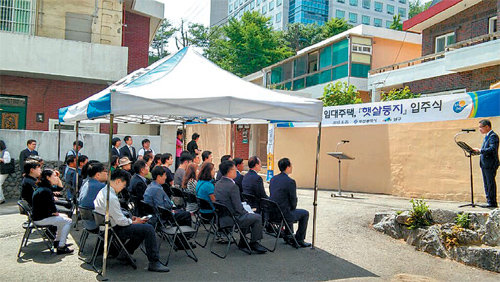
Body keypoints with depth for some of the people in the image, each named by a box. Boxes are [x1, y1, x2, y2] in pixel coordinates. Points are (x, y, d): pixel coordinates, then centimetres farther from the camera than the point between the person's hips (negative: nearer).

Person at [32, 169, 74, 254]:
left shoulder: (42, 188, 9)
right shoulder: (45, 191, -23)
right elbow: (53, 210, -23)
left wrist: (58, 179, 5)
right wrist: (57, 214, -3)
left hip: (40, 215, 11)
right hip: (41, 219, -11)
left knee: (64, 216, 22)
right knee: (68, 221, -10)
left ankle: (57, 241, 30)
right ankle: (61, 247, -7)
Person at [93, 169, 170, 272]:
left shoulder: (103, 191, 6)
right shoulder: (111, 198, -26)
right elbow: (121, 221, -23)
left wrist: (129, 219, 9)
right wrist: (134, 222, -6)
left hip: (110, 226, 10)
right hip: (116, 230, -10)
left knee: (143, 227, 20)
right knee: (148, 229, -16)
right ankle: (154, 263, -13)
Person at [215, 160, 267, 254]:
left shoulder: (218, 183, 5)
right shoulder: (232, 186, -23)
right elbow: (238, 209, -20)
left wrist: (244, 210, 15)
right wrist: (246, 212, 0)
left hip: (221, 217, 9)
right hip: (231, 219, -9)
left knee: (246, 215, 29)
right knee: (257, 217, 1)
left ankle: (242, 242, 32)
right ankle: (253, 243, 12)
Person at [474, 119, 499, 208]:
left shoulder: (493, 136, -13)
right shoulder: (486, 136, 18)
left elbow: (492, 149, -26)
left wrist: (479, 150, -25)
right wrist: (477, 151, 8)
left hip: (490, 164, -10)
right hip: (484, 164, 10)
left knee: (490, 183, -5)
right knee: (486, 184, 13)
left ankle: (492, 202, 1)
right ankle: (489, 201, 20)